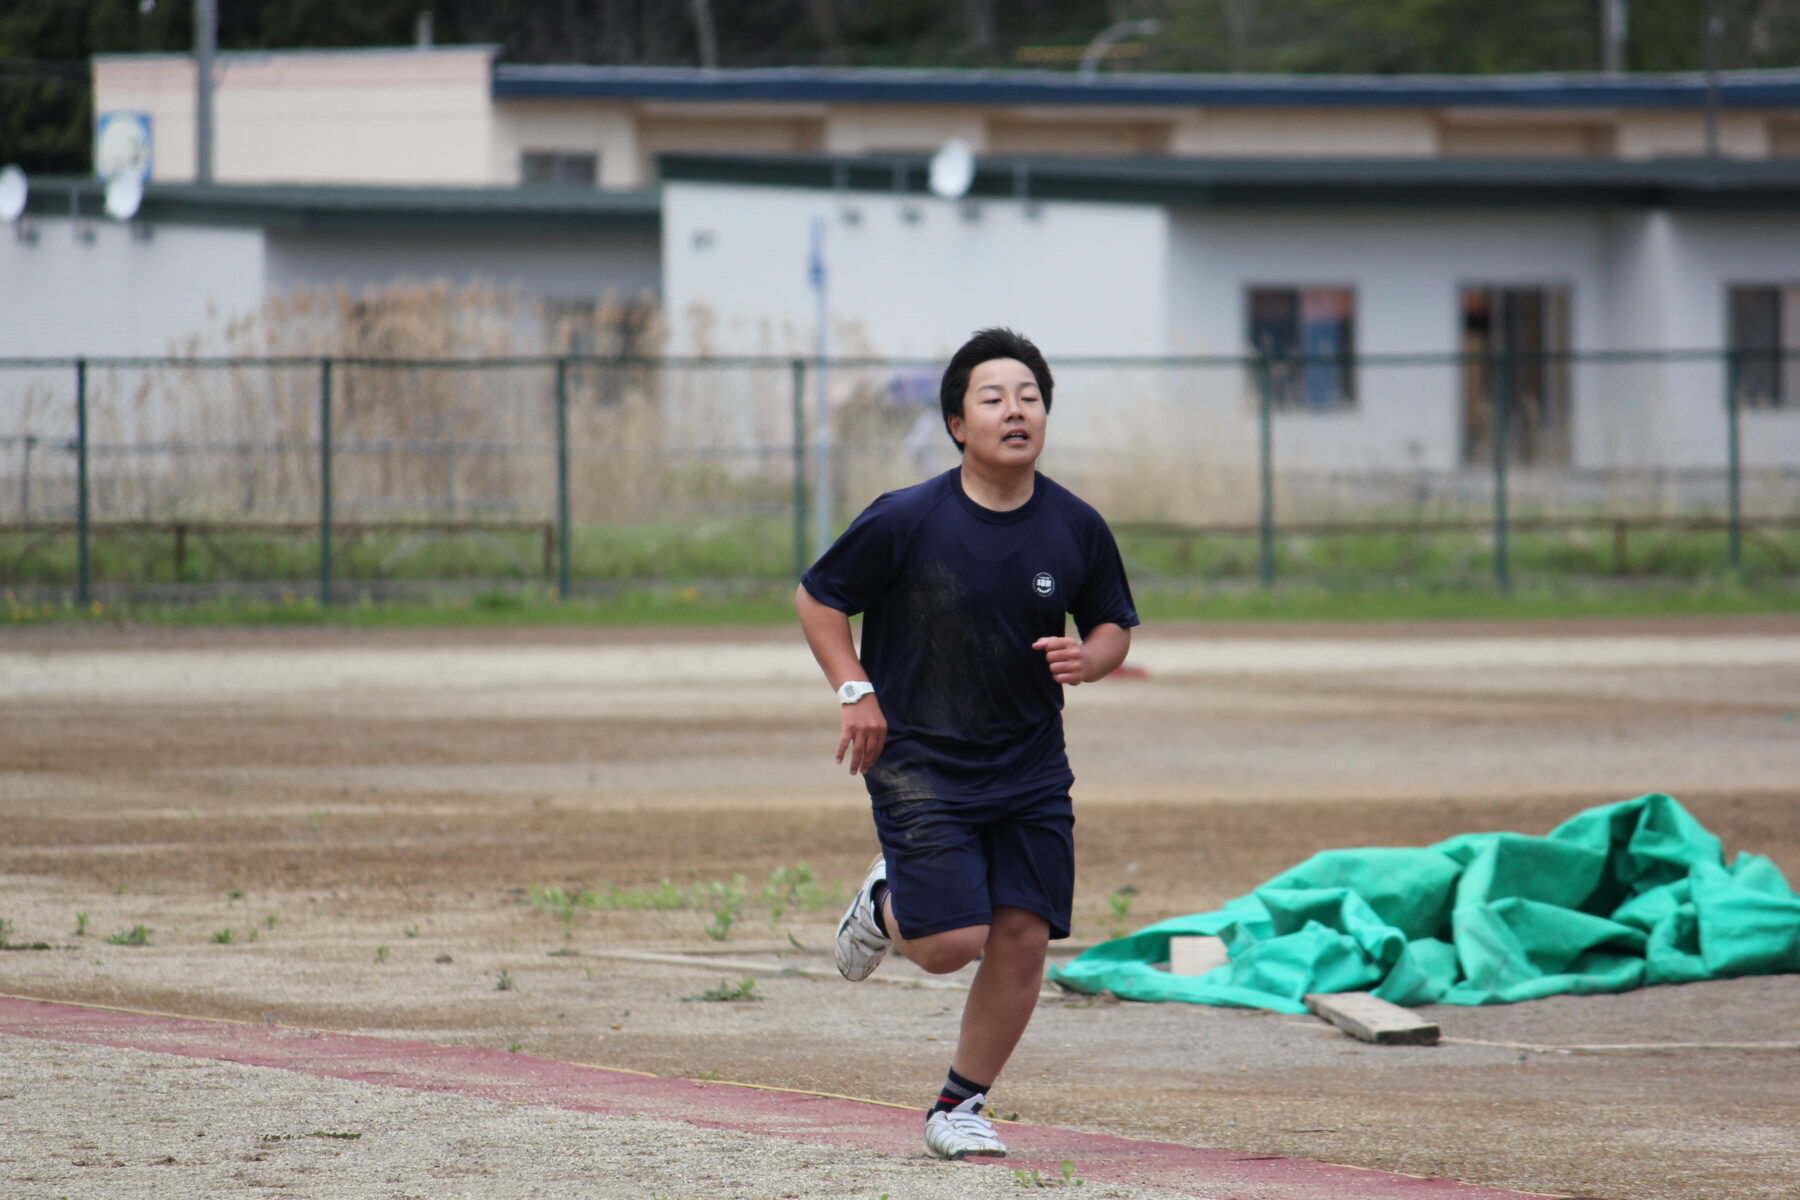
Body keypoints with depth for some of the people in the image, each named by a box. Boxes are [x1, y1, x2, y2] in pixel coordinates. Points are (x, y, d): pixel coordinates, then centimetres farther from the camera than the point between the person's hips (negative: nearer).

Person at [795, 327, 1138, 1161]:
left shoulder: (1077, 529, -2)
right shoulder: (906, 521, -12)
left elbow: (1115, 625, 13)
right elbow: (817, 598, 0)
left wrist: (1087, 660, -10)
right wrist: (855, 692, -11)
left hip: (1032, 770, 4)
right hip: (920, 761, -4)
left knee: (1023, 936, -3)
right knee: (952, 943, -12)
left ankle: (961, 1107, 16)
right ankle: (886, 903, 25)